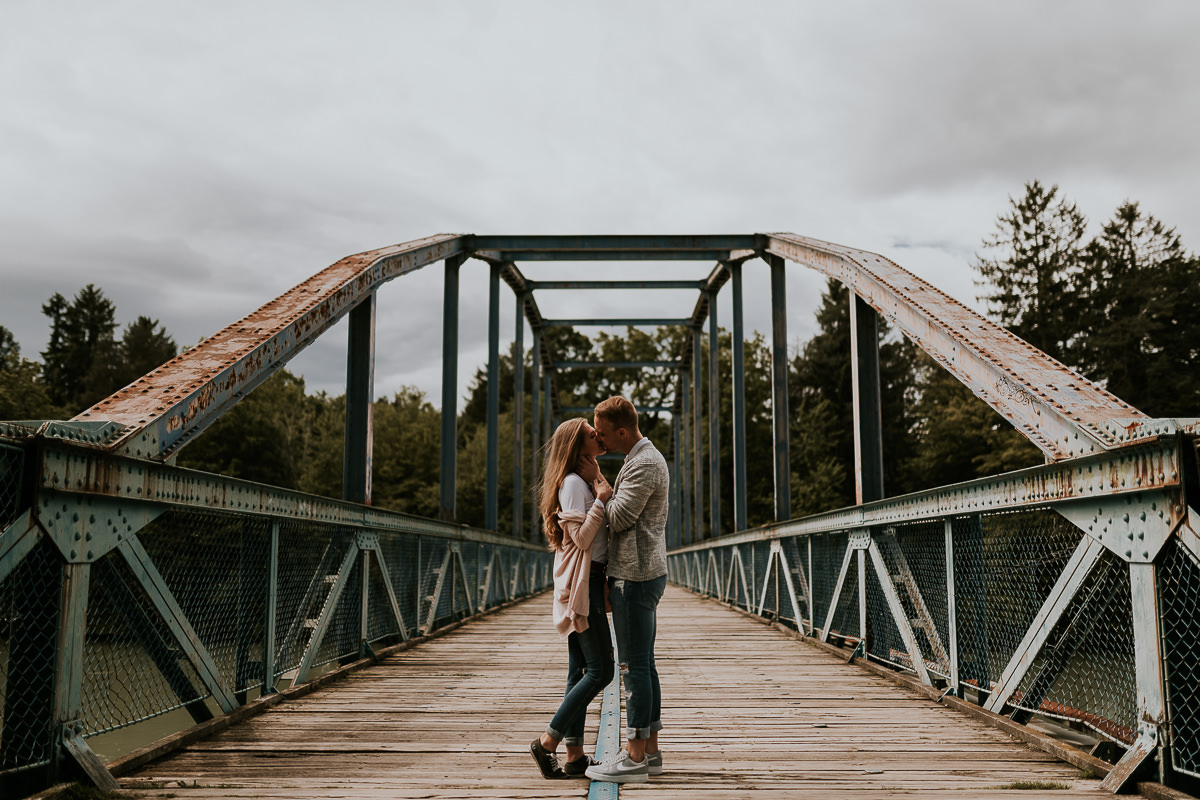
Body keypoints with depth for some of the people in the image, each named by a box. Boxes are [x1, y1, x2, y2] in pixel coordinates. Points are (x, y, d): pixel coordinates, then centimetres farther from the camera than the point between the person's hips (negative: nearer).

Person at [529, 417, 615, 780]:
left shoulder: (588, 480, 18)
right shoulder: (573, 483, -12)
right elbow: (581, 537, -20)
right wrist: (601, 499, -17)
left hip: (590, 581, 10)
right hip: (582, 583, -10)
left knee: (581, 670, 8)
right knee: (600, 670, -8)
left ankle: (575, 756, 11)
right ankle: (547, 742, -2)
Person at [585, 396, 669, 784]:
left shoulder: (644, 464, -15)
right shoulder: (644, 458, 18)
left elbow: (617, 518, -18)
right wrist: (613, 577, 19)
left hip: (636, 577, -10)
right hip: (641, 574, 10)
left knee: (636, 667, -6)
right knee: (643, 665, 12)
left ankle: (635, 758, -2)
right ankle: (649, 750, 18)